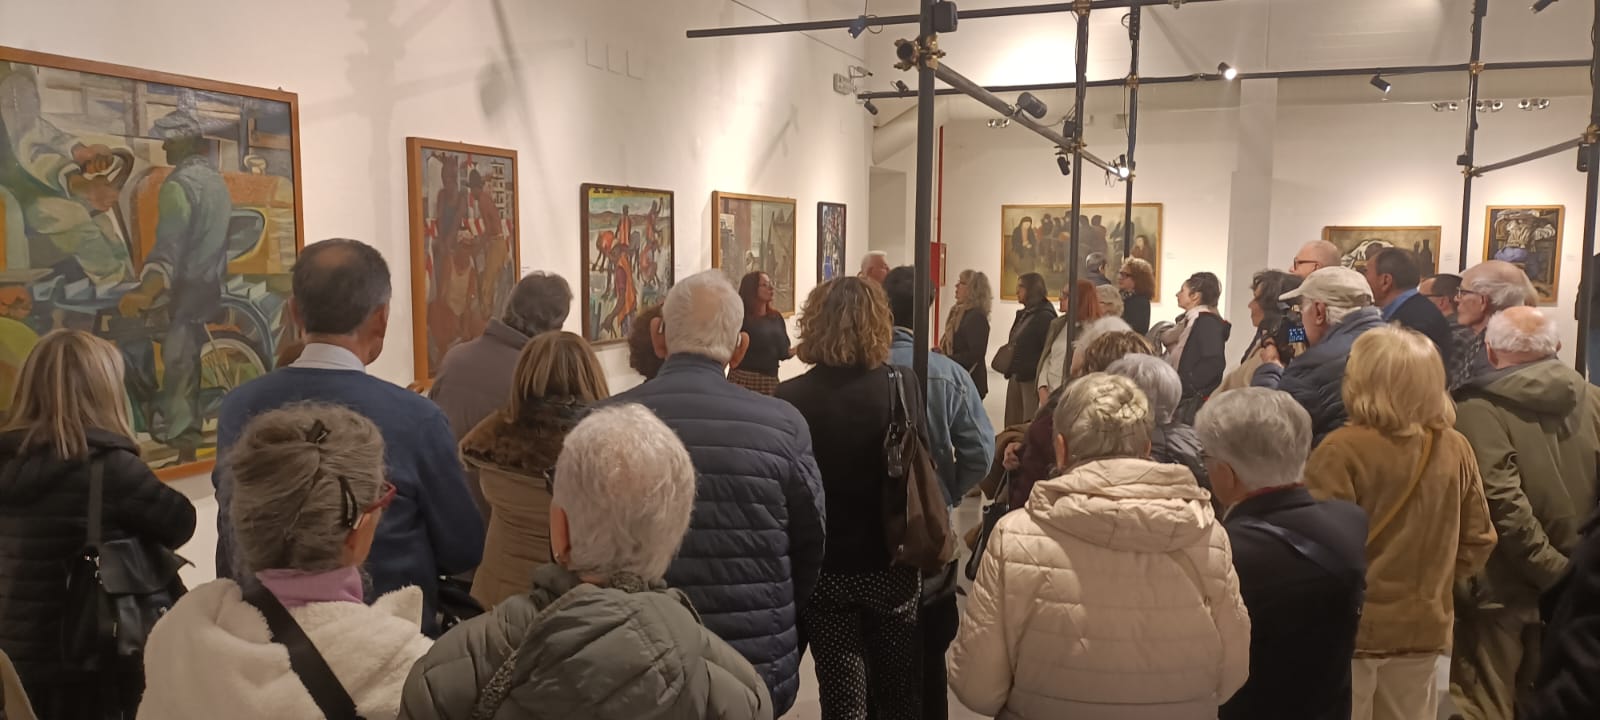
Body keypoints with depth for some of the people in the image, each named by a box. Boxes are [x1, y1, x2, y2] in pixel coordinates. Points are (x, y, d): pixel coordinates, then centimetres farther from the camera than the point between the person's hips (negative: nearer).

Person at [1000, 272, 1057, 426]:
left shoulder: (1045, 316, -11)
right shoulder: (1024, 314, 15)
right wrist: (1009, 367, 7)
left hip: (1032, 380, -9)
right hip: (1017, 377, 9)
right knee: (1012, 424, 11)